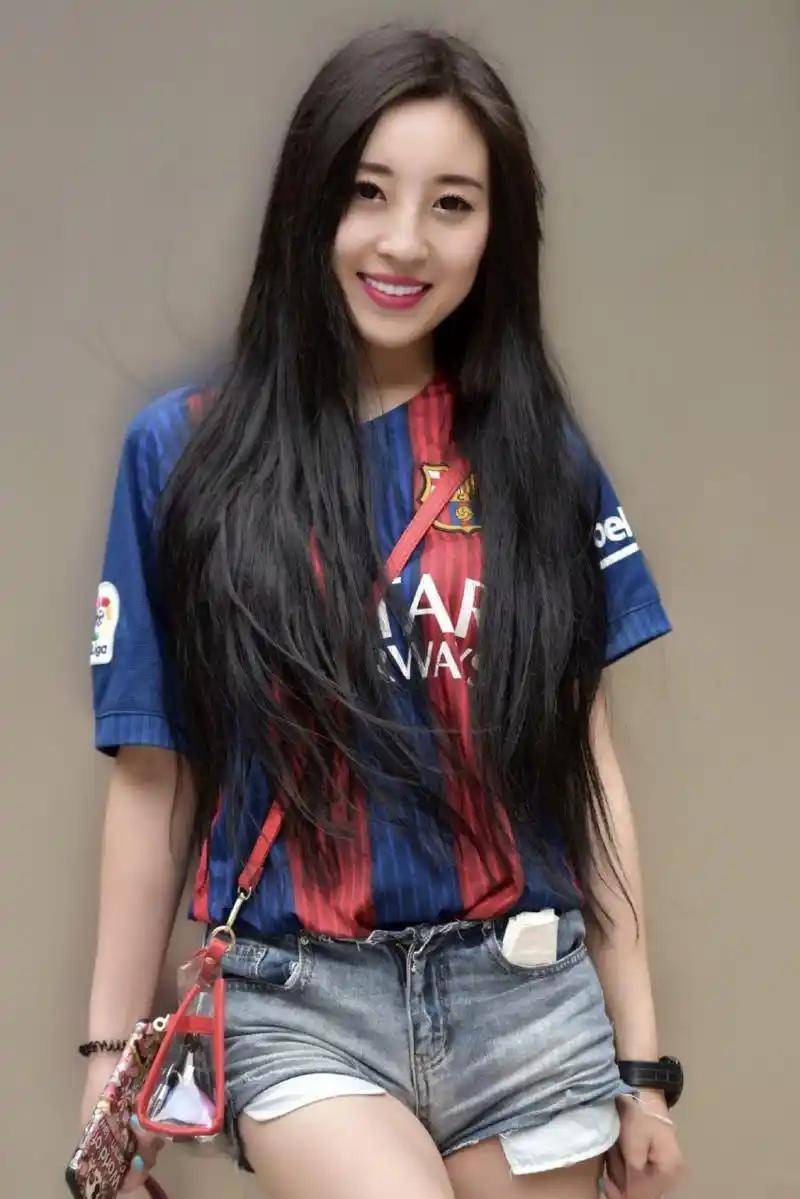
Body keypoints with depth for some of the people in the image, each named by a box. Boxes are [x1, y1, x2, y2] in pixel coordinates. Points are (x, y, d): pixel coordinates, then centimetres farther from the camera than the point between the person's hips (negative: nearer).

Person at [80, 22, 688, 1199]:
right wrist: (110, 1055, 5)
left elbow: (587, 762, 5)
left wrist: (640, 1056, 7)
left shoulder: (541, 450, 3)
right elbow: (154, 782, 2)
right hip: (302, 1007, -2)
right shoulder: (186, 452, -2)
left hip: (529, 1004, 3)